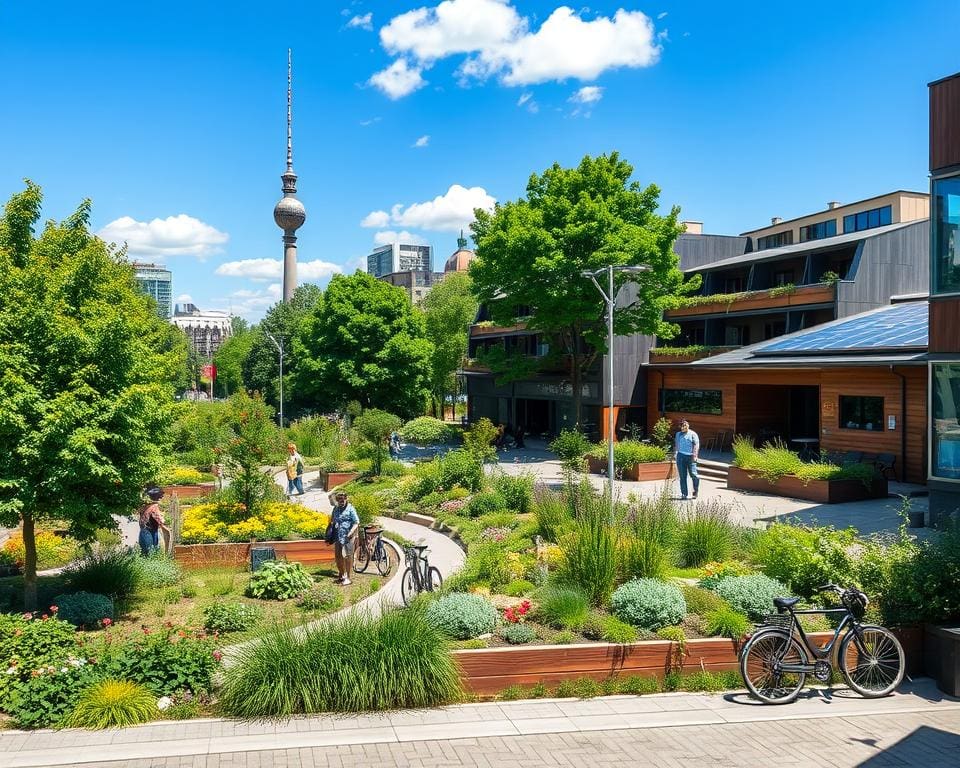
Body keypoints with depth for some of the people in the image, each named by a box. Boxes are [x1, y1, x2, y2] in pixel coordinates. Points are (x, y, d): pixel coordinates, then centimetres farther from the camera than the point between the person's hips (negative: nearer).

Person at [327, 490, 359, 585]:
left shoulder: (350, 509, -6)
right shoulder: (336, 509, 12)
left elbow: (356, 523, -9)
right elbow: (333, 521, 24)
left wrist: (351, 533, -23)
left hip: (347, 537, -6)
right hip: (338, 537, 7)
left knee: (347, 557, -5)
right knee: (338, 556, 12)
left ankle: (347, 577, 3)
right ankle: (341, 575, 28)